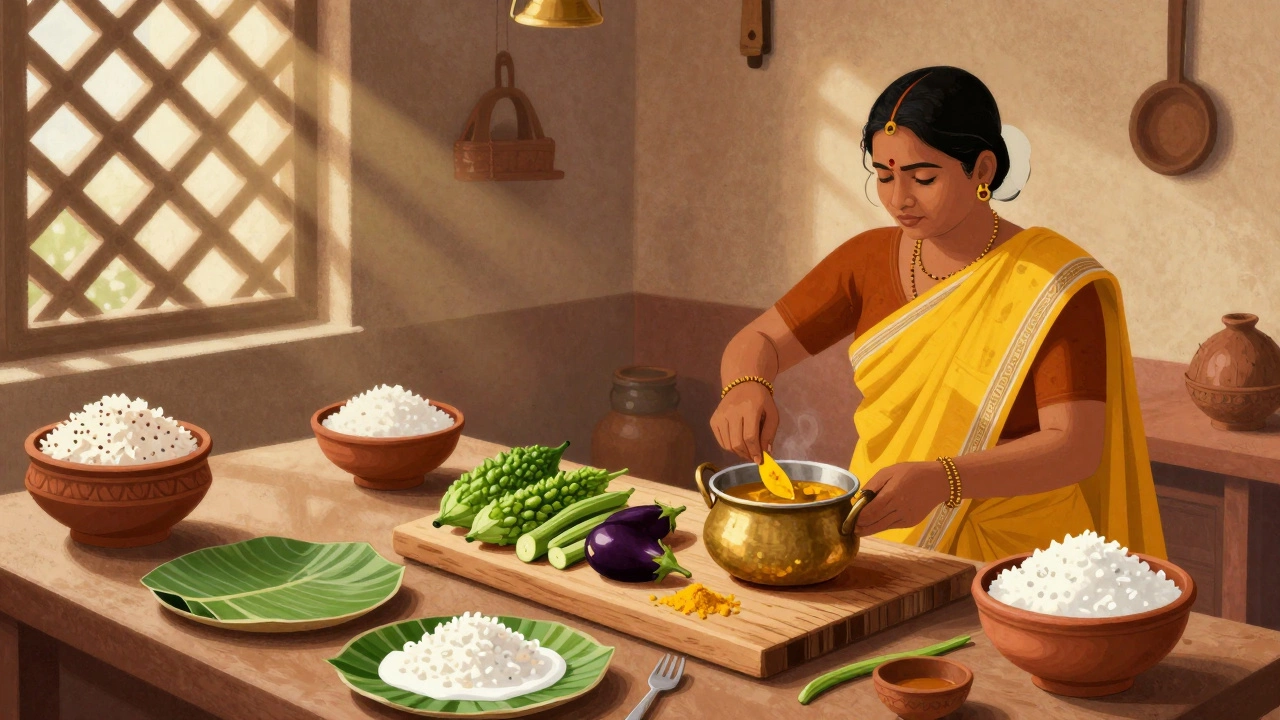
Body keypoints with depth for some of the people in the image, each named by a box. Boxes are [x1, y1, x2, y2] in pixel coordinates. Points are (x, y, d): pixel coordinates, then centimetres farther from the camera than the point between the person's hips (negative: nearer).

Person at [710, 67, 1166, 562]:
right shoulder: (870, 261, 5)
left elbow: (1076, 449, -18)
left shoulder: (1054, 284, -10)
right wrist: (745, 388, -15)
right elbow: (757, 342, 10)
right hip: (877, 538, 4)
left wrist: (942, 480, -34)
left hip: (1010, 555, -4)